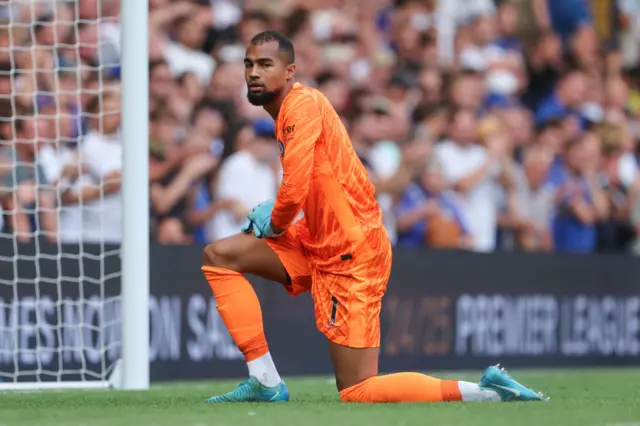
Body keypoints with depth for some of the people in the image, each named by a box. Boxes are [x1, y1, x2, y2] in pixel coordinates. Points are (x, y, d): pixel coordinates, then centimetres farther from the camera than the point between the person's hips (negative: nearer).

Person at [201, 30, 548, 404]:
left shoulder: (303, 103, -16)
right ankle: (266, 383, 3)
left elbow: (294, 190, -24)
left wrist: (274, 223, -4)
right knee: (219, 255, 7)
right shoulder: (286, 112, 13)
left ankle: (487, 391, -2)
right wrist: (274, 220, 4)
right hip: (318, 244, 10)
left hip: (351, 254, -10)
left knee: (358, 392, -9)